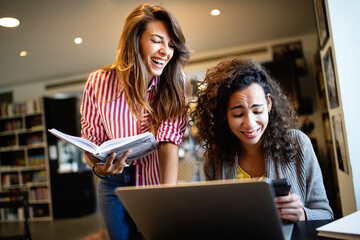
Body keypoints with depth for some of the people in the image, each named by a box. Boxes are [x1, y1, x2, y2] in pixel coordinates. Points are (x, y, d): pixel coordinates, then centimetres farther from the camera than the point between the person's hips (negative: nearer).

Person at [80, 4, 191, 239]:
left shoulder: (175, 83, -14)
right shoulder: (99, 82, -13)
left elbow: (170, 141, -24)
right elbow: (91, 140, -4)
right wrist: (98, 167, -26)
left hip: (156, 179, 0)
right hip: (115, 183, 1)